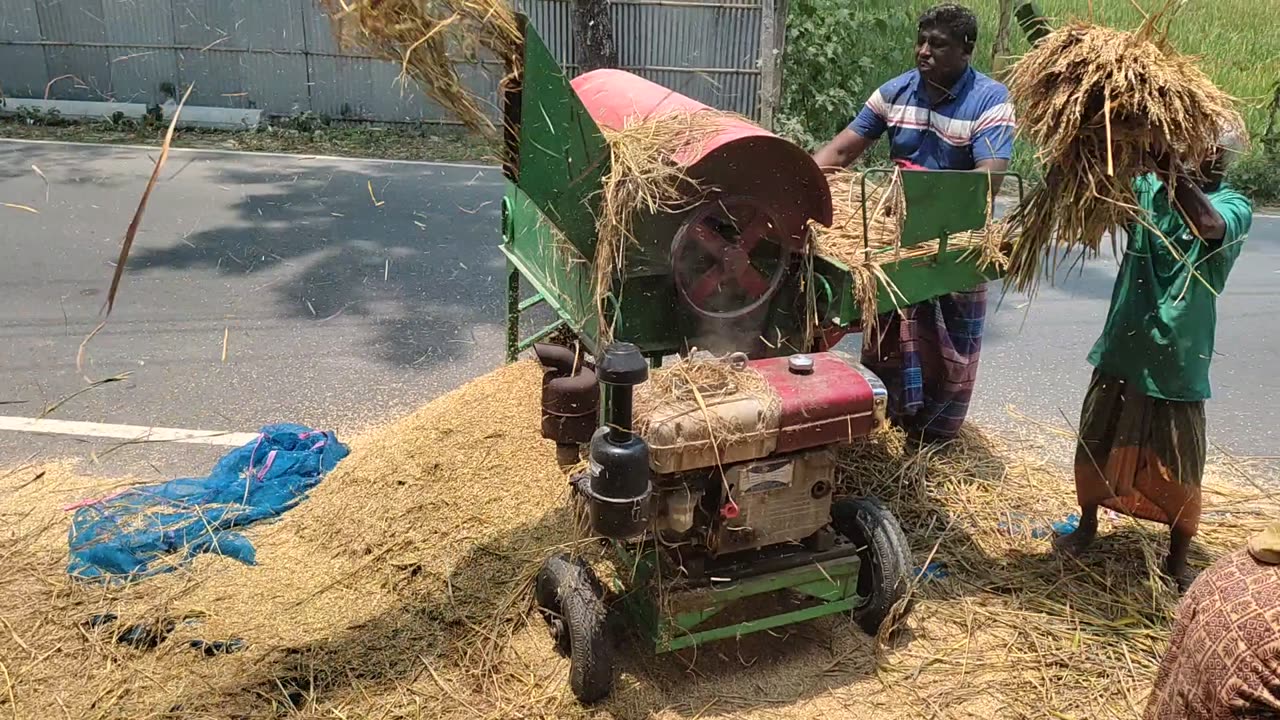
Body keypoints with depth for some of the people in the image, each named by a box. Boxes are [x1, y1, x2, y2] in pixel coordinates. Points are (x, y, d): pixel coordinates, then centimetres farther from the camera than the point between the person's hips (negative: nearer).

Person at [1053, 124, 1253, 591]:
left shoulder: (1234, 207, -8)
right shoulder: (1146, 188, 0)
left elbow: (1208, 223, -31)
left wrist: (1169, 166, -40)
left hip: (1178, 358, -2)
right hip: (1123, 347, 2)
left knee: (1175, 467, 6)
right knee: (1098, 443, 15)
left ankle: (1177, 563, 26)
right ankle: (1087, 526, 39)